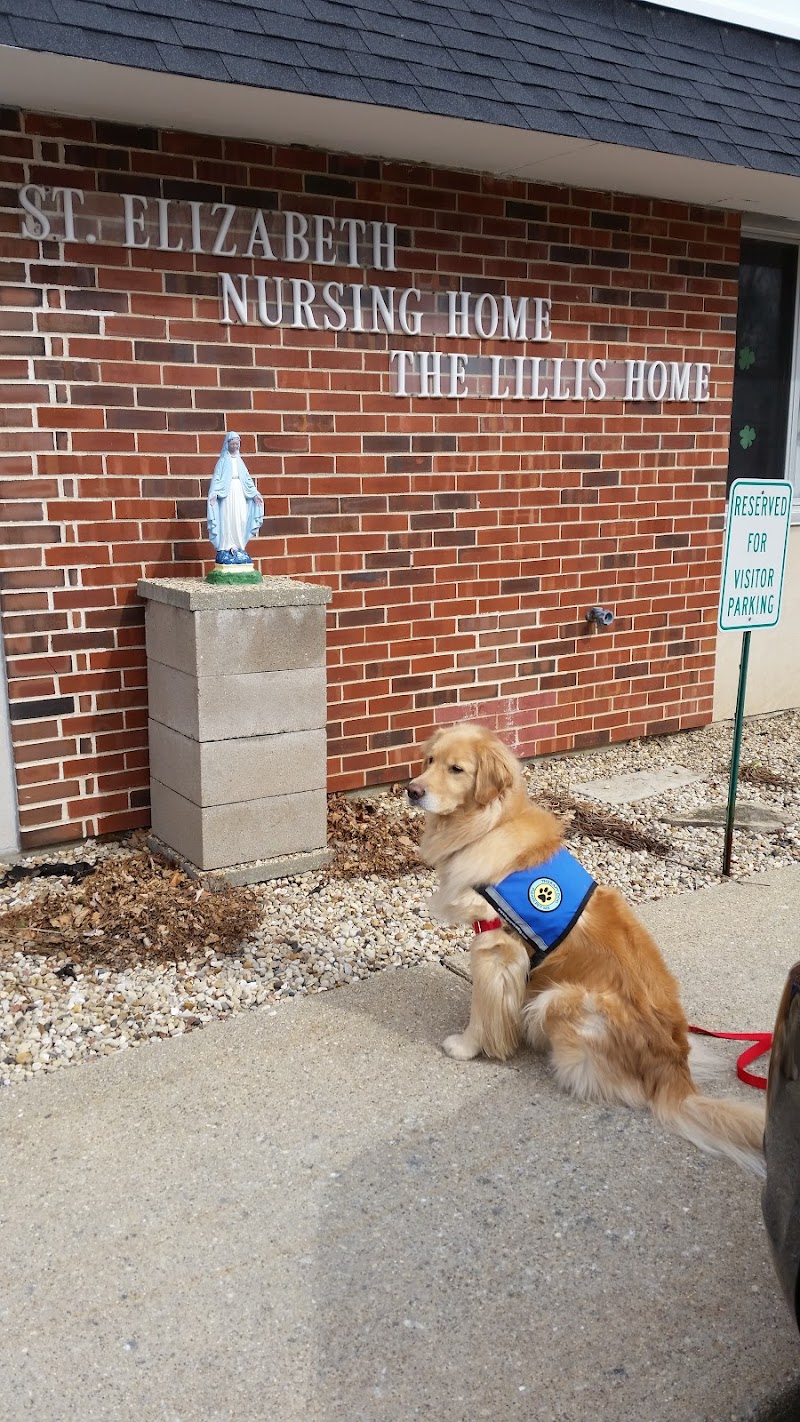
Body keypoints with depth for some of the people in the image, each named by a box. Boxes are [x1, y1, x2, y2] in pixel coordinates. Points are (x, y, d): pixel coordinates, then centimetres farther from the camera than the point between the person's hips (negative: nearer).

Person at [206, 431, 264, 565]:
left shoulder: (239, 460, 15)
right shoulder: (223, 460, 1)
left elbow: (247, 478, 16)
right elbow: (216, 477, -7)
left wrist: (255, 493, 10)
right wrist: (214, 493, -23)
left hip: (240, 493, 5)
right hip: (227, 493, -5)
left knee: (240, 520, 1)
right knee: (227, 520, -8)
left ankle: (238, 548, 7)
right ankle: (225, 549, -7)